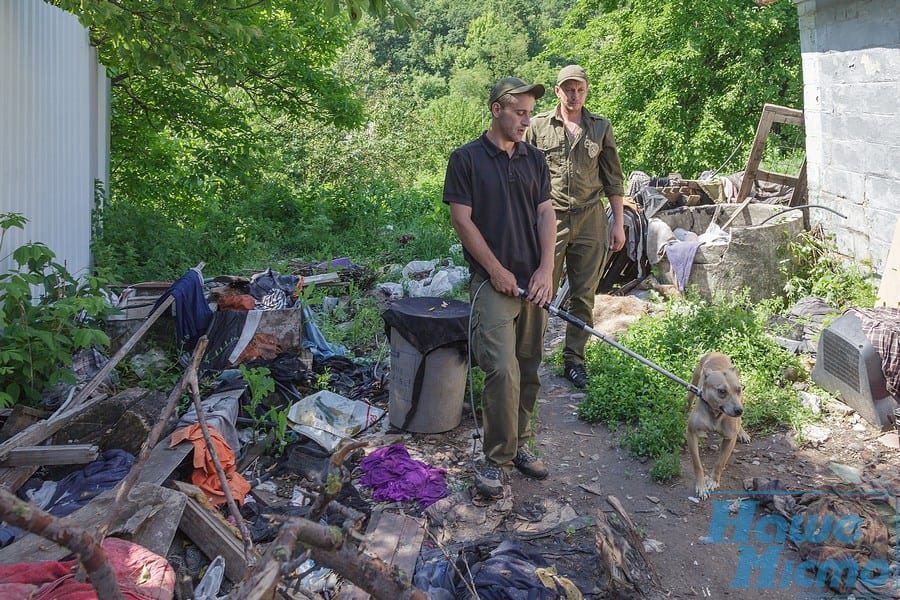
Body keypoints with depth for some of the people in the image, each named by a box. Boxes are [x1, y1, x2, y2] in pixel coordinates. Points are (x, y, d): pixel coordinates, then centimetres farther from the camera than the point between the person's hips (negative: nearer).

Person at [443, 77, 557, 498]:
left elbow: (545, 214, 9)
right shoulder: (466, 159, -2)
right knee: (502, 370, -16)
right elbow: (461, 219, -6)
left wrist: (546, 269, -5)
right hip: (493, 282, -5)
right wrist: (497, 270, -10)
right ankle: (497, 459, -3)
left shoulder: (534, 159, 13)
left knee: (528, 371, 11)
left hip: (534, 282, 6)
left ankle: (518, 445, 26)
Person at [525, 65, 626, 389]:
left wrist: (618, 223, 6)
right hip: (549, 219, -1)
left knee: (584, 297, 7)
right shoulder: (538, 126, 4)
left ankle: (574, 359, 18)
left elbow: (613, 179, 10)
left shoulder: (601, 127, 7)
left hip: (590, 219, 2)